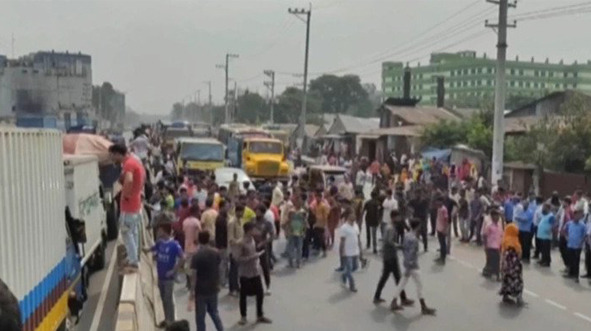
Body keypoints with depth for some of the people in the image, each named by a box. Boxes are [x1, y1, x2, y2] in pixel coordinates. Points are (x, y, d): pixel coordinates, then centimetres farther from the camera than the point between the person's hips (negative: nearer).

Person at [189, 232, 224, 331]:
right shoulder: (216, 253, -3)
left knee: (200, 315, 7)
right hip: (213, 288, 5)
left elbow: (194, 274, -17)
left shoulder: (196, 256, -17)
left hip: (201, 290, -5)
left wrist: (192, 291, -10)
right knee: (214, 312, 22)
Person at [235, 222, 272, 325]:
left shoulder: (252, 239, 5)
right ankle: (243, 317, 25)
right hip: (245, 273, -7)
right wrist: (252, 257, -24)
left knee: (260, 293, 11)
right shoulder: (241, 243, -20)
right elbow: (238, 258, -21)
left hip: (255, 271, 7)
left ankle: (260, 316, 27)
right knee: (243, 295, 9)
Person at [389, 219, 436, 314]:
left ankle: (394, 303, 19)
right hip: (412, 266, -9)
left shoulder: (407, 235, 4)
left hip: (407, 264, 9)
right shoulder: (413, 239, -24)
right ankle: (424, 308, 11)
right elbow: (411, 254, -25)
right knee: (419, 285, 2)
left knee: (402, 283, 15)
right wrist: (408, 268, -22)